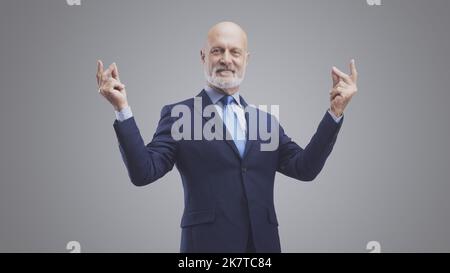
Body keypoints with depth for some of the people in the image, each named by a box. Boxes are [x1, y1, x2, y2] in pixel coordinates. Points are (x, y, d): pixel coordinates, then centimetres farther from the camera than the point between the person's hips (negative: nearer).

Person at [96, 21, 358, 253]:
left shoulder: (267, 120, 12)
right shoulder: (179, 115, 1)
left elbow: (305, 168, 3)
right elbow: (144, 172, -9)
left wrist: (335, 111, -4)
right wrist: (123, 109, -18)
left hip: (263, 244, 4)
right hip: (208, 243, -3)